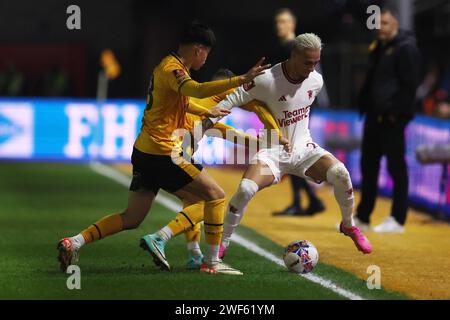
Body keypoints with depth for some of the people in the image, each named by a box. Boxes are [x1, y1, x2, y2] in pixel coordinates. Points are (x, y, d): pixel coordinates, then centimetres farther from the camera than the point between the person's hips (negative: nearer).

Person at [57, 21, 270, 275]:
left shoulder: (170, 66, 17)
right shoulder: (172, 69, -15)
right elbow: (197, 90, -36)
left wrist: (207, 112, 44)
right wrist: (242, 79, -40)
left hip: (144, 152, 10)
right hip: (162, 153, -10)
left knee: (131, 219, 13)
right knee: (217, 196, -3)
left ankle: (74, 243, 5)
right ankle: (212, 262, -1)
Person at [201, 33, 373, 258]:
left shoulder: (316, 81, -4)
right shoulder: (267, 81, -21)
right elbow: (232, 100, -16)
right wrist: (207, 123, -24)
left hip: (303, 147, 3)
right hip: (273, 152, -3)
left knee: (340, 174, -21)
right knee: (245, 189, -27)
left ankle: (349, 226, 6)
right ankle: (222, 244, -7)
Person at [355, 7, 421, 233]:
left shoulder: (405, 48, -9)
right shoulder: (377, 48, 17)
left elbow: (410, 84, -15)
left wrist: (397, 112, -19)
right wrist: (364, 106, 14)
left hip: (393, 118, -9)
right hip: (375, 116, 9)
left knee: (396, 166, -4)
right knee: (368, 164, 12)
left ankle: (397, 219, 1)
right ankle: (362, 217, 19)